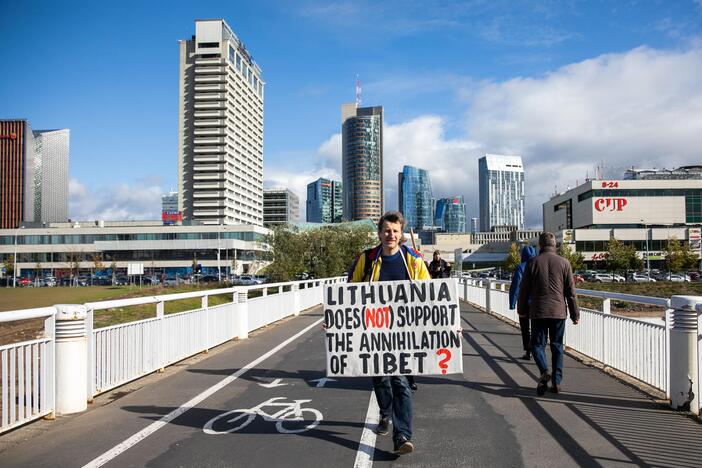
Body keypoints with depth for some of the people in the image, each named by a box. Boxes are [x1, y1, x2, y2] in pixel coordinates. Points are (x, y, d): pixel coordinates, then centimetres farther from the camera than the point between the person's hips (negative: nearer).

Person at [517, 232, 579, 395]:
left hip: (538, 311, -1)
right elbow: (571, 292, 3)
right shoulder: (564, 263, 1)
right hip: (559, 312, 2)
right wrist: (575, 314, 10)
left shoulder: (532, 263, -1)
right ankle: (556, 382, 13)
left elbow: (524, 290, 2)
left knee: (537, 344, 7)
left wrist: (522, 309, 15)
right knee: (557, 346, 12)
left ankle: (544, 372, -17)